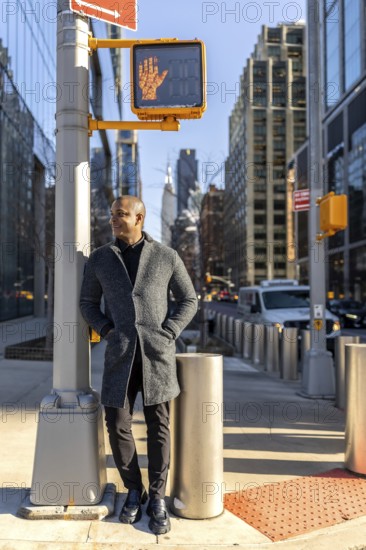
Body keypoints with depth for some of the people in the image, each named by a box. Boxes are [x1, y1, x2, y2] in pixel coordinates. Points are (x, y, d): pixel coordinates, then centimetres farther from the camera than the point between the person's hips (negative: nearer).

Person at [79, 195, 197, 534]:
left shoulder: (167, 257, 1)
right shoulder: (99, 258, 5)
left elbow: (188, 301, 6)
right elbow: (88, 304, 13)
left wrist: (167, 336, -7)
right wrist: (107, 333, -4)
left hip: (157, 352, -1)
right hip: (120, 354, 1)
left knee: (158, 427, 2)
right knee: (117, 426, 0)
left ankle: (157, 499, 18)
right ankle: (134, 491, 24)